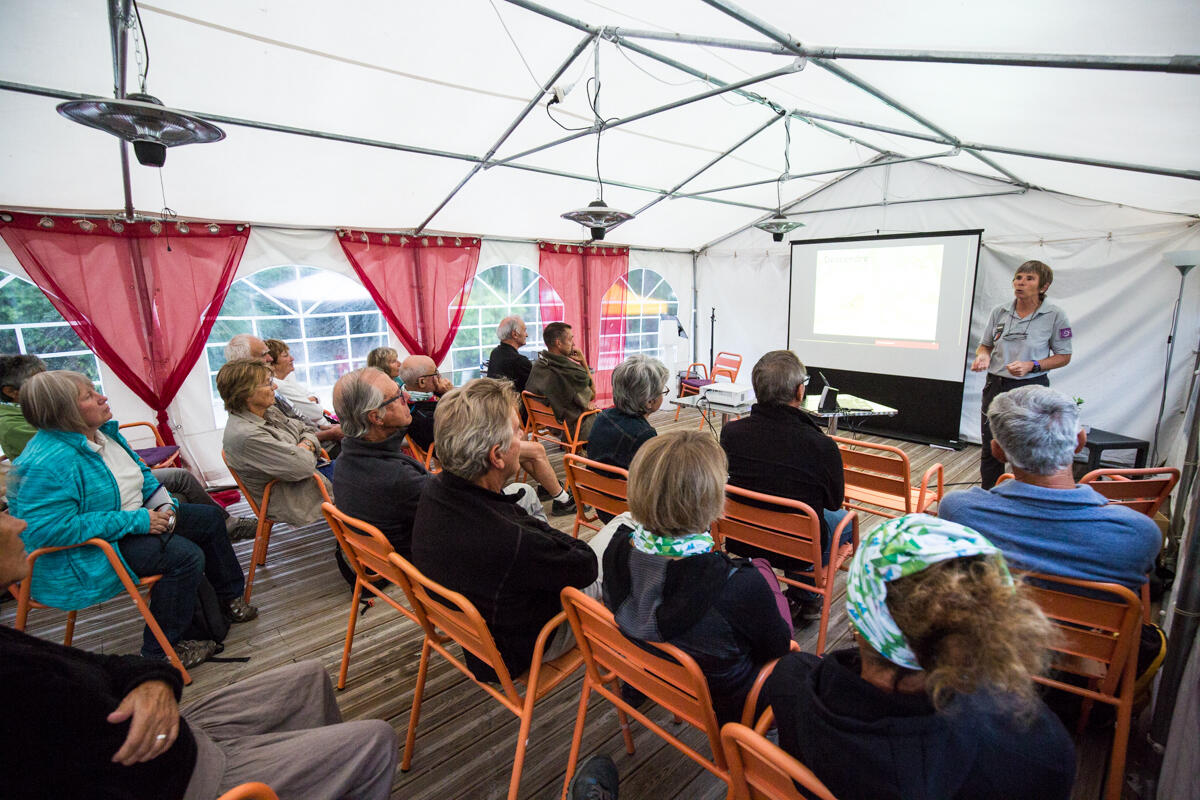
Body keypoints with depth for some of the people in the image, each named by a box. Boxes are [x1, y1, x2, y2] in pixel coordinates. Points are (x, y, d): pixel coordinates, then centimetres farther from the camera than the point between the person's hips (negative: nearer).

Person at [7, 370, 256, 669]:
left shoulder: (104, 431, 1)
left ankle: (229, 598, 22)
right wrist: (137, 522, -29)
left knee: (209, 518, 8)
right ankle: (159, 653, -7)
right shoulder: (46, 463, -27)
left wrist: (164, 505, -5)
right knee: (185, 555, -25)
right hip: (83, 559, -10)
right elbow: (50, 529, -31)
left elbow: (142, 474, 13)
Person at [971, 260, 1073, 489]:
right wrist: (983, 356, -9)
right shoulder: (1000, 311, 4)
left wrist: (1032, 366, -16)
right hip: (996, 385, 3)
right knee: (990, 450, 11)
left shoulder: (1055, 315, -4)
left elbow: (1064, 357, 0)